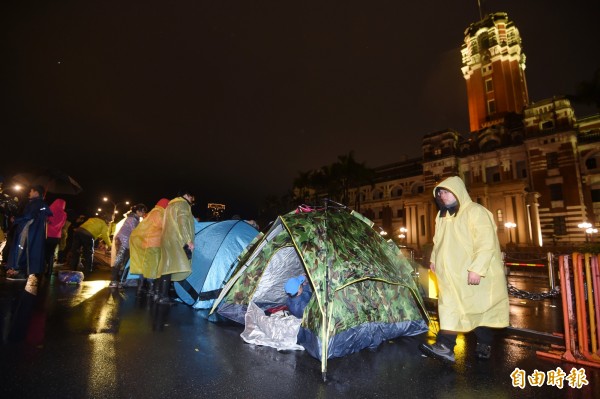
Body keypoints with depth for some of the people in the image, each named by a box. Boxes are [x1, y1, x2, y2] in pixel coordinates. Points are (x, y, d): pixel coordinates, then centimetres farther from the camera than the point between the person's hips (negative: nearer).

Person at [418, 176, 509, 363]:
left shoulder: (475, 212, -13)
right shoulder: (442, 216, 12)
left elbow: (487, 243, -20)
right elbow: (438, 241, 21)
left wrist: (477, 268, -25)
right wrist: (434, 258, 10)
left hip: (474, 274, -6)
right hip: (452, 274, 6)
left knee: (480, 308, 11)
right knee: (449, 308, 1)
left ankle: (485, 344, 30)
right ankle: (445, 346, 1)